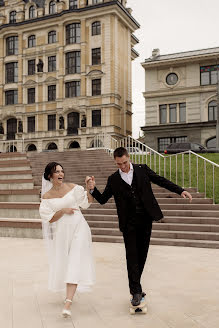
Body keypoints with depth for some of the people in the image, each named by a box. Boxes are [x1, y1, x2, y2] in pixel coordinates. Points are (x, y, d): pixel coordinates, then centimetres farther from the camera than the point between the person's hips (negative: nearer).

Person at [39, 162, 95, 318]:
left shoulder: (72, 188, 2)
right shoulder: (47, 196, 0)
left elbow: (88, 201, 9)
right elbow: (49, 219, -2)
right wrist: (63, 210, -15)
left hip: (78, 227, -1)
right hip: (61, 231, 1)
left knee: (75, 263, -12)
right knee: (63, 263, 14)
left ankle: (68, 303, -15)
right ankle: (70, 292, 42)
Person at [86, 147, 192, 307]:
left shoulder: (142, 169, 4)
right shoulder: (113, 179, 4)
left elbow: (161, 181, 8)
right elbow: (103, 199, 7)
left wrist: (180, 190, 2)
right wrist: (93, 189, -12)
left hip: (146, 219, 1)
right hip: (129, 222, -1)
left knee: (142, 254, 8)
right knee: (132, 255, -5)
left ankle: (135, 286, 24)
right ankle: (136, 291, 1)